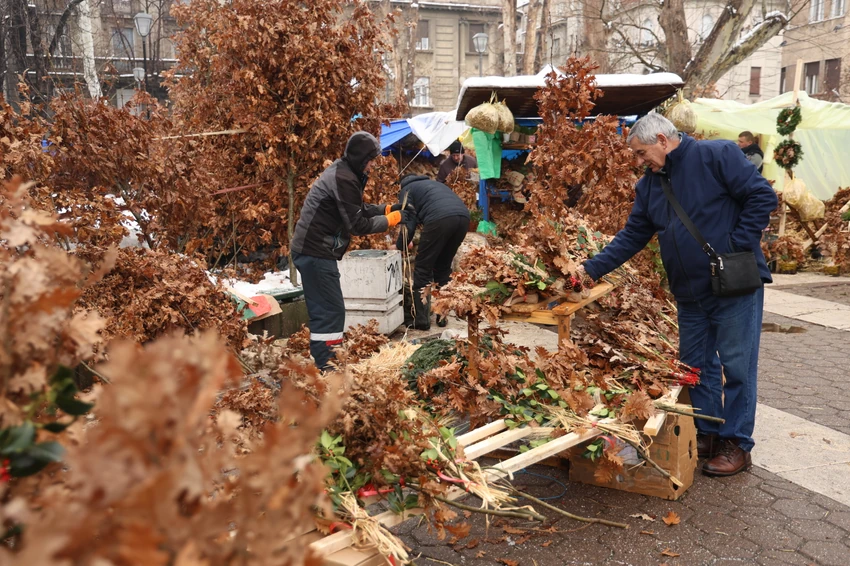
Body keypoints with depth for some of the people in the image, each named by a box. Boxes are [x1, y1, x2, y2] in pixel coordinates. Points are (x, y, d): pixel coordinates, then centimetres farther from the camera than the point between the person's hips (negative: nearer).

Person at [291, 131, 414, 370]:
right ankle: (322, 367, -4)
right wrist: (392, 219, -8)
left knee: (323, 309, 15)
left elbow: (357, 210, 21)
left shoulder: (341, 171, 14)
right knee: (331, 310, -8)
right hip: (316, 252, -10)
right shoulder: (344, 179, -18)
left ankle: (323, 358, 24)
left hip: (312, 249, 10)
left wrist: (387, 208, 9)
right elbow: (357, 224, -18)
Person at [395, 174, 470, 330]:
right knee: (443, 267, 20)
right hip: (463, 216, 6)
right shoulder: (430, 183, 41)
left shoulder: (406, 190, 21)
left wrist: (400, 246, 24)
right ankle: (442, 316, 21)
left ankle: (419, 319, 7)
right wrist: (425, 245, 49)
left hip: (440, 218, -6)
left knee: (423, 267, 6)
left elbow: (409, 223, 8)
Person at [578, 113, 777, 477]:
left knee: (737, 365, 1)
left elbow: (762, 196, -13)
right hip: (690, 294, 7)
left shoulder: (717, 156, -10)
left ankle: (737, 444, 13)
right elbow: (631, 238, 9)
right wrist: (592, 268, 0)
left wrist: (737, 246, -16)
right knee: (696, 365, 14)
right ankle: (708, 433, 28)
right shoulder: (649, 185, 10)